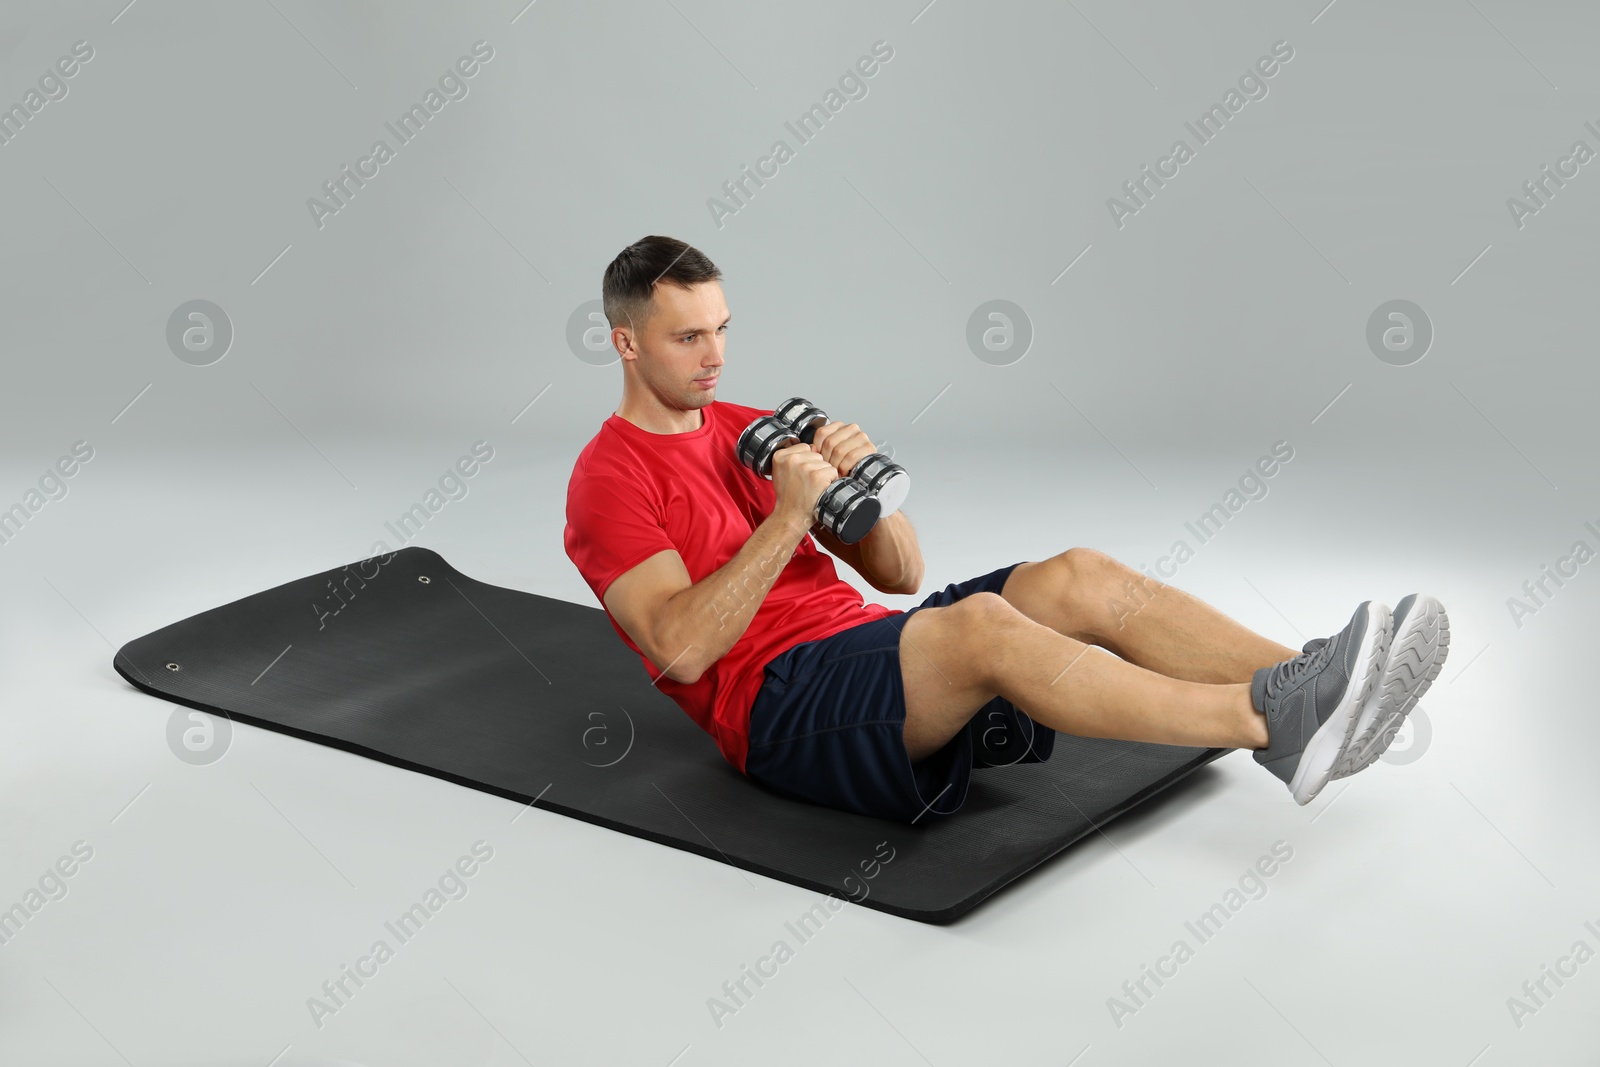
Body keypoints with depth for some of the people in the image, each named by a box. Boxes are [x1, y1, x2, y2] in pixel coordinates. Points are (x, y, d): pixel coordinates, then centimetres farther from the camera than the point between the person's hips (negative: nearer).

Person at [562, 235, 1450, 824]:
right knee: (982, 624, -35)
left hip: (874, 642, 8)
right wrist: (791, 515, -22)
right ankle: (1274, 725, -44)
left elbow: (900, 575, 15)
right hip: (782, 707, -7)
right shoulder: (609, 480, -1)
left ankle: (1311, 689, -29)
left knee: (1081, 578, -16)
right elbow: (682, 646, -18)